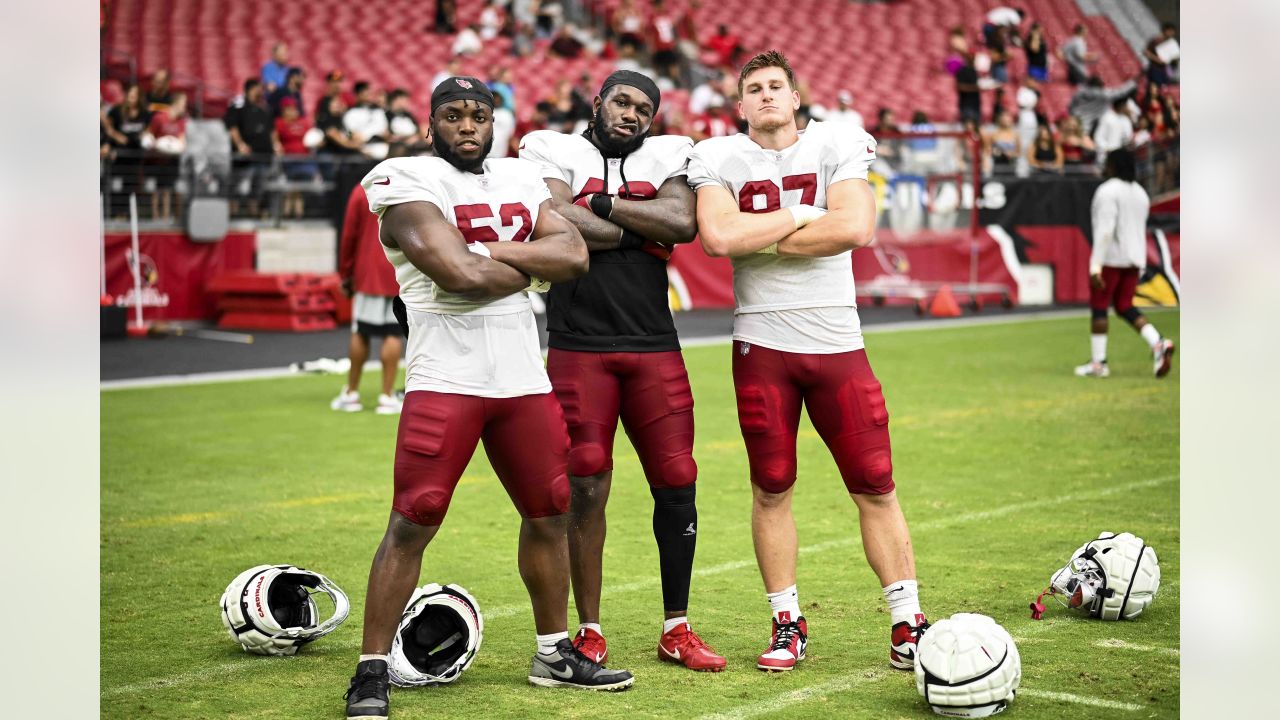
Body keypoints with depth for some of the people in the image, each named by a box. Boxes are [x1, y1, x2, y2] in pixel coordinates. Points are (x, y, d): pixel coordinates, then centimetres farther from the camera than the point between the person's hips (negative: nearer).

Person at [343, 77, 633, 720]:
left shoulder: (521, 179, 14)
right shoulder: (407, 182, -6)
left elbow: (575, 252, 0)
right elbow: (460, 274, -19)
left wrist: (493, 252, -11)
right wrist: (533, 267, -3)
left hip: (524, 378, 6)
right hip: (445, 381, -6)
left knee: (549, 515, 14)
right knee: (412, 526, -7)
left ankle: (554, 653, 30)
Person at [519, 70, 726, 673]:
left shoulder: (666, 157, 13)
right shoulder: (553, 150, 5)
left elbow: (684, 222, -7)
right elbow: (558, 226, -13)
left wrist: (603, 204, -6)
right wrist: (642, 230, -5)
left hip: (654, 347, 3)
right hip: (579, 347, -3)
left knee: (677, 483, 3)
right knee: (586, 489, -1)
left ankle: (676, 630, 17)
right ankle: (589, 632, 13)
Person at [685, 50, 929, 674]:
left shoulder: (838, 144, 1)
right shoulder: (718, 159, 2)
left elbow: (858, 228, -15)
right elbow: (718, 237, -16)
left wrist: (761, 242, -11)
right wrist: (801, 214, -10)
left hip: (837, 341, 0)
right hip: (762, 345, 0)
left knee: (876, 487, 2)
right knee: (771, 489, 6)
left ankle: (907, 622, 10)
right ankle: (788, 625, 17)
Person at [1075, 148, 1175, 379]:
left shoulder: (1107, 191, -12)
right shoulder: (1140, 192, 13)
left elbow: (1105, 230, -20)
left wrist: (1095, 266, -22)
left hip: (1110, 257, -7)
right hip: (1135, 259, 7)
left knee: (1098, 307, 3)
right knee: (1125, 307, 13)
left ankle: (1098, 362, 4)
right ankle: (1158, 343, -6)